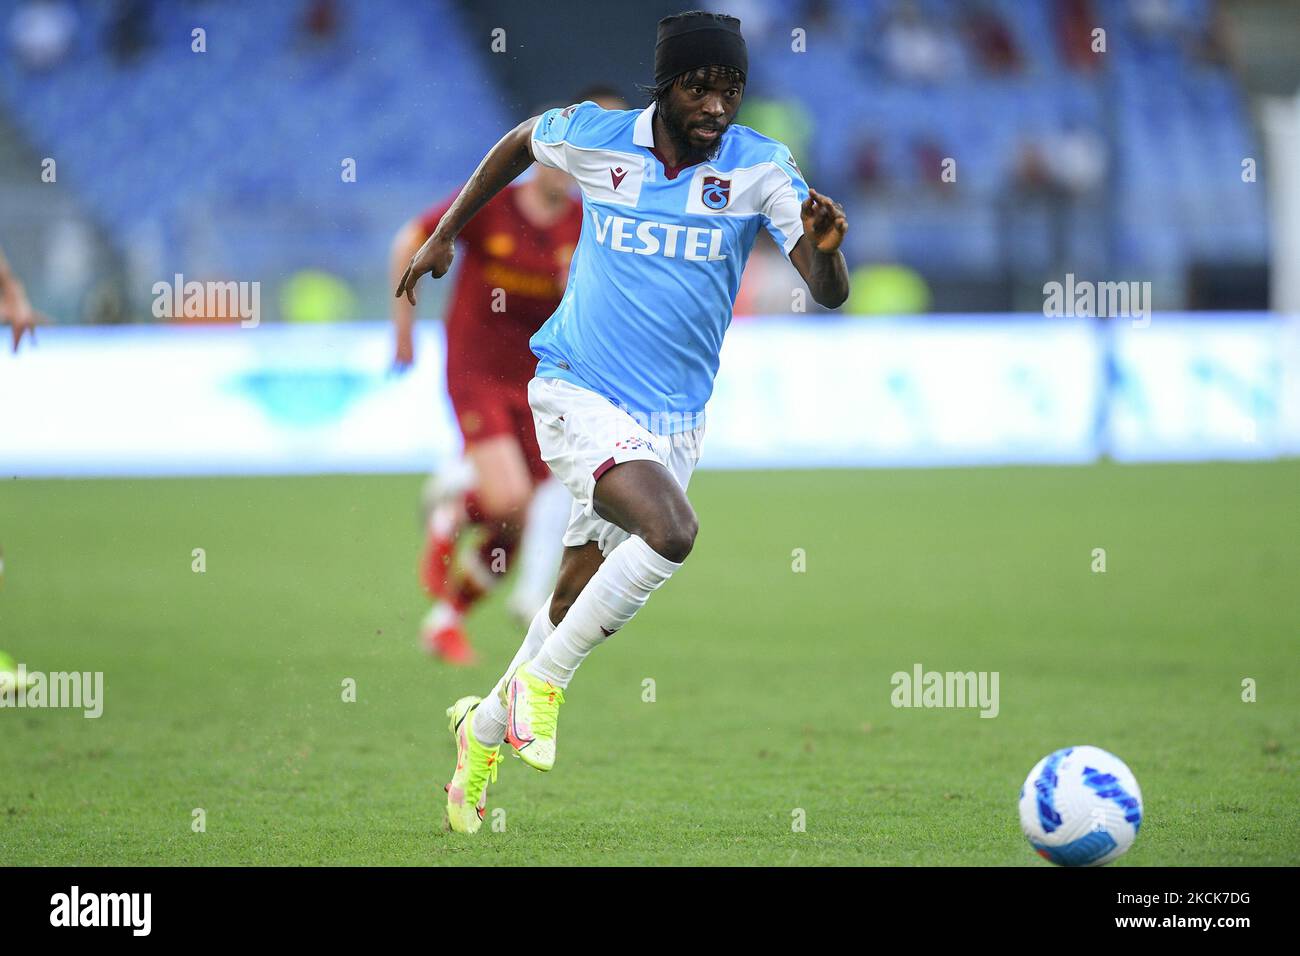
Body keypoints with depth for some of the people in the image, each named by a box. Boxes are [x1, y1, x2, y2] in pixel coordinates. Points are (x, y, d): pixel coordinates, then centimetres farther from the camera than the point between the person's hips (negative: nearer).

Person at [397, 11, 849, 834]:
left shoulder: (760, 168, -7)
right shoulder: (594, 138, -7)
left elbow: (830, 294, -16)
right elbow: (519, 143, 17)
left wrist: (825, 246, -38)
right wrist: (446, 234, 19)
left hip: (674, 417, 3)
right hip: (580, 393, -3)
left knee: (581, 596, 9)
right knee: (671, 529, -29)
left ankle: (486, 730, 36)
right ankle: (542, 684, -11)